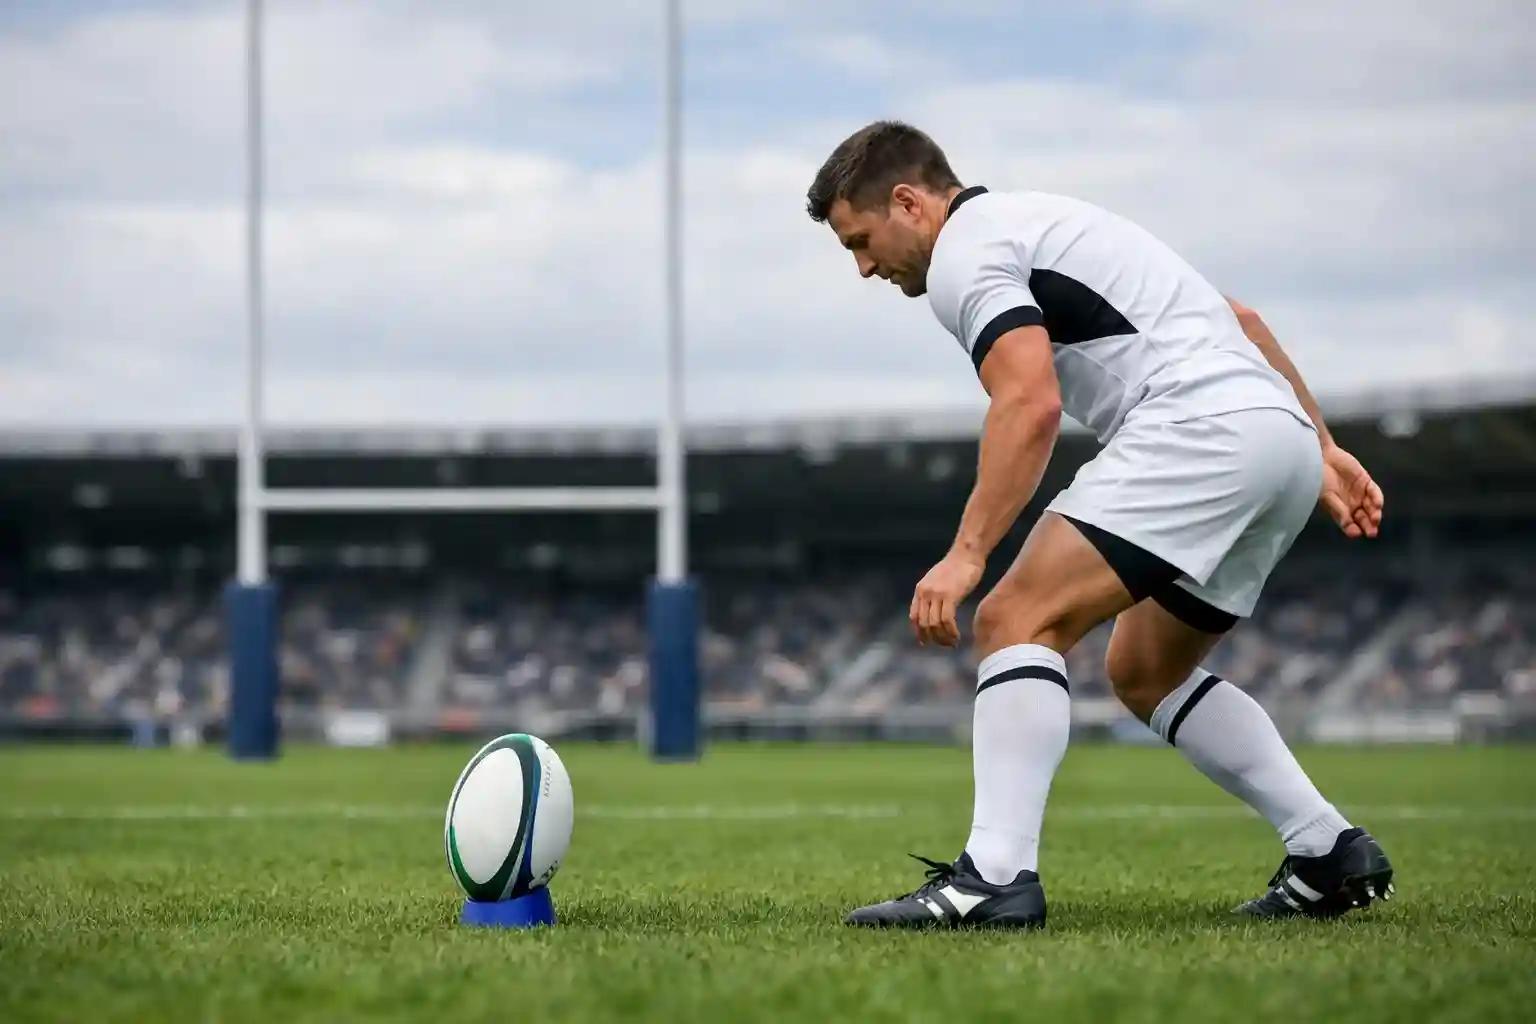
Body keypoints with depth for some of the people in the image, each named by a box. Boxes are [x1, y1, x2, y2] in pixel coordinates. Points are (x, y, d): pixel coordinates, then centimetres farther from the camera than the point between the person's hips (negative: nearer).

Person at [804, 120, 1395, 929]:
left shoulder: (966, 251, 0)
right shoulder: (1036, 223, 29)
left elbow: (1033, 401, -18)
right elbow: (1238, 319, 30)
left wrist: (967, 553, -21)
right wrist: (1320, 448, 29)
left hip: (1202, 423, -10)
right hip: (1279, 432, 10)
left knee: (1018, 618, -14)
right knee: (1144, 673, 22)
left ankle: (994, 877, -27)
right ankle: (1331, 855, 19)